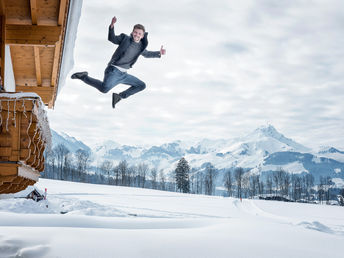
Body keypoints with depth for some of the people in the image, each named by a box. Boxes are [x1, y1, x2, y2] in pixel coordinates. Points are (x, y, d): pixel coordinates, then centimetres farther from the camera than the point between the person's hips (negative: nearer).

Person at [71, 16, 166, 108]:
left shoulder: (140, 47, 13)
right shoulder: (125, 38, 1)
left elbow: (147, 53, 31)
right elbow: (112, 38, 6)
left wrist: (159, 53, 18)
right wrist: (112, 26, -8)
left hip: (123, 74, 7)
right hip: (114, 70, -7)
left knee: (142, 85, 13)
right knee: (104, 88, -33)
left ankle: (120, 96, 15)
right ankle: (83, 77, -11)